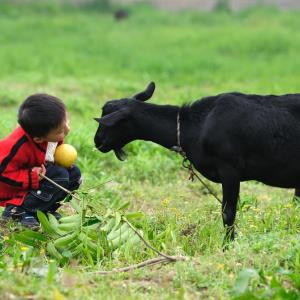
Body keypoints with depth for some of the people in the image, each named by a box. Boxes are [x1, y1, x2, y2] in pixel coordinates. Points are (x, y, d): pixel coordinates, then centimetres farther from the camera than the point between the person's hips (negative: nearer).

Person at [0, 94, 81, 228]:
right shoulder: (20, 146, -38)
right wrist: (32, 178, -34)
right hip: (14, 190, -8)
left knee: (74, 174, -3)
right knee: (60, 176, -26)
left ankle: (43, 209, 1)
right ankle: (17, 211, -17)